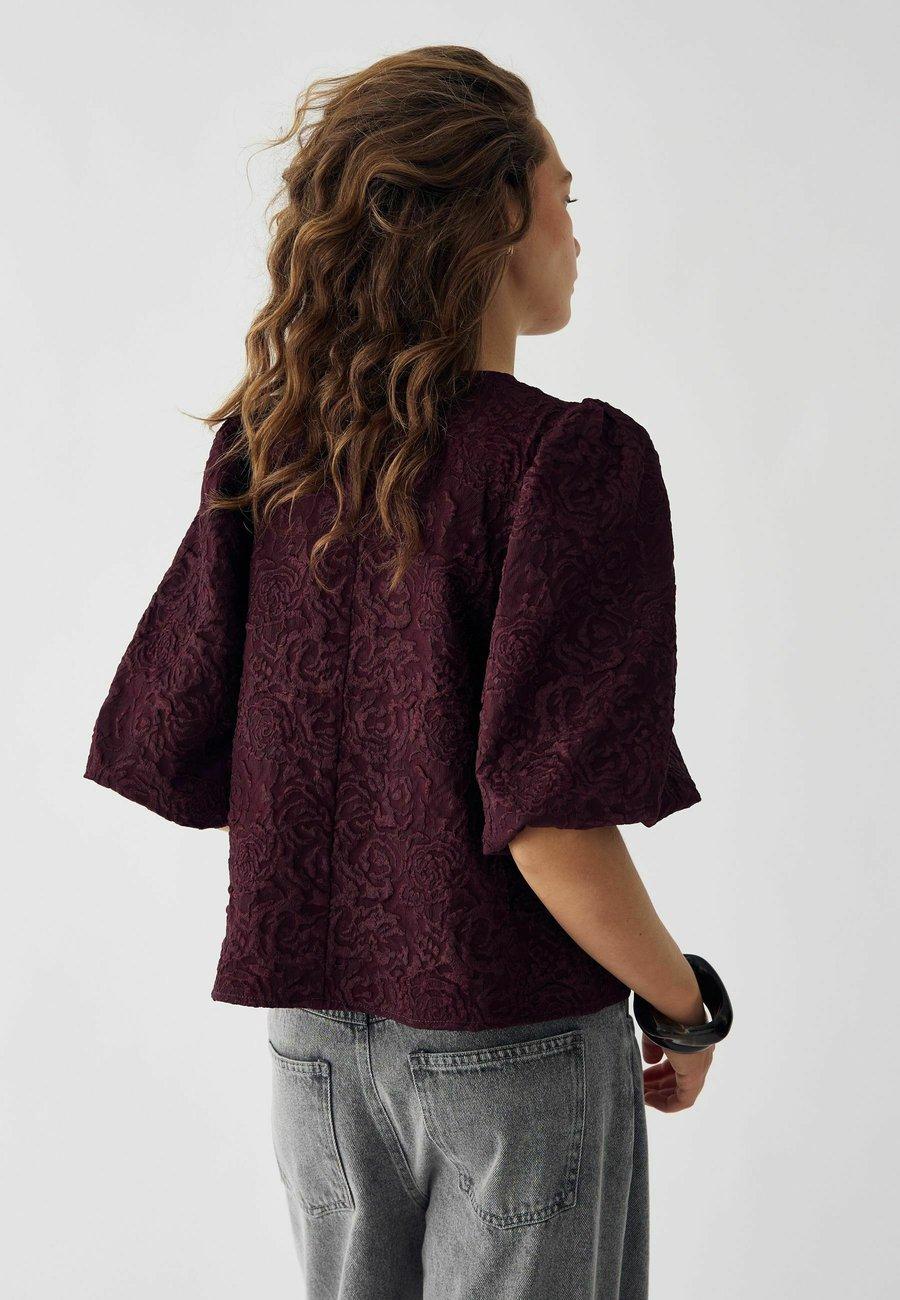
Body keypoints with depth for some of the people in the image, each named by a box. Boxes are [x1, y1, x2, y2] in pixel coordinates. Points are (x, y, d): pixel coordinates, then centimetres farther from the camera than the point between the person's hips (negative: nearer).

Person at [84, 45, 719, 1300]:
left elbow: (173, 755, 1)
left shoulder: (263, 453, -1)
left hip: (315, 1027, 5)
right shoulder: (572, 457, -17)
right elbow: (551, 817, -24)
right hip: (514, 1048, -5)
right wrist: (683, 1006, -7)